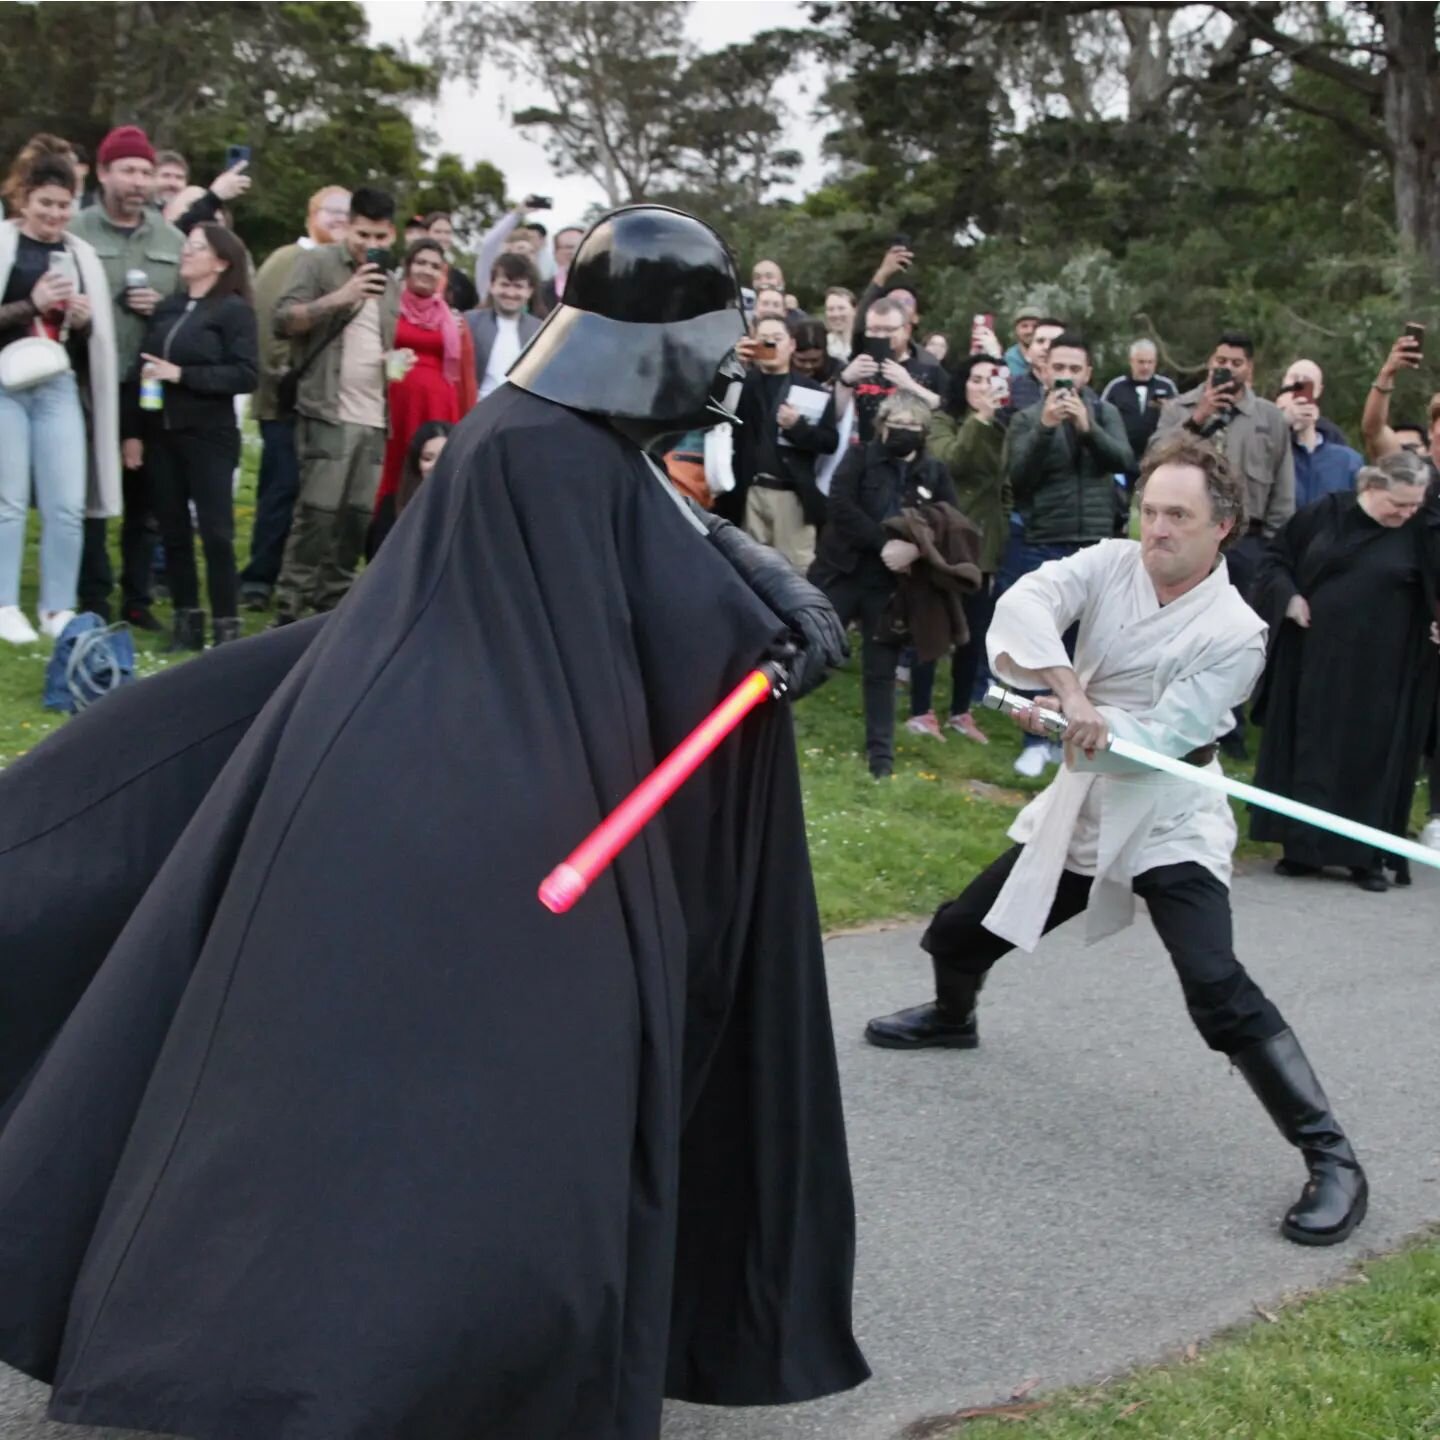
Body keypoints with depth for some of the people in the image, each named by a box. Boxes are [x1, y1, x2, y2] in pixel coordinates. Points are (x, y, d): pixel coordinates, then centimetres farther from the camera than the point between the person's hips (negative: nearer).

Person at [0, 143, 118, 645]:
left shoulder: (81, 255, 11)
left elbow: (96, 338, 17)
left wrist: (84, 320, -4)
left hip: (60, 387, 4)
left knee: (67, 504, 0)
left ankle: (58, 608, 11)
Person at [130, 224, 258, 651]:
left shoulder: (235, 310, -4)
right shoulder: (166, 308, 12)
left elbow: (246, 375, -15)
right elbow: (144, 369, 12)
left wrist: (181, 374, -17)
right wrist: (134, 430, 6)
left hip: (209, 436, -5)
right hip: (161, 434, 5)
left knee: (216, 532, -5)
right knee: (173, 530, 6)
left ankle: (227, 625, 0)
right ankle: (187, 620, 13)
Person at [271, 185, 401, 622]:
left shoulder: (391, 286, 19)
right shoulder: (319, 263, 1)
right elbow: (283, 320, -10)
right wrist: (339, 297, -19)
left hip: (374, 419, 6)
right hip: (328, 414, -6)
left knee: (359, 516, 5)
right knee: (317, 513, -10)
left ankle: (333, 607, 14)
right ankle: (289, 610, -4)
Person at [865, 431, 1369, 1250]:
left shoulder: (1234, 633, -17)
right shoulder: (1111, 566, -6)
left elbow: (1160, 740, -22)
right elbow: (1026, 601, -24)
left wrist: (1057, 717, -22)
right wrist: (1068, 690, -37)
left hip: (1169, 825, -5)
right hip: (1082, 808, 6)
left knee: (1219, 992, -23)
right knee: (960, 933, 17)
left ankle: (1333, 1161, -13)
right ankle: (954, 1019, 53)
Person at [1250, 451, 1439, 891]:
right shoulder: (1326, 513, -1)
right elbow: (1275, 558, 8)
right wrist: (1288, 597, -5)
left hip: (1375, 668, -1)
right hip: (1313, 656, 1)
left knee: (1371, 755, 1)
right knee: (1307, 747, 6)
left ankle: (1367, 856, 10)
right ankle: (1302, 848, 16)